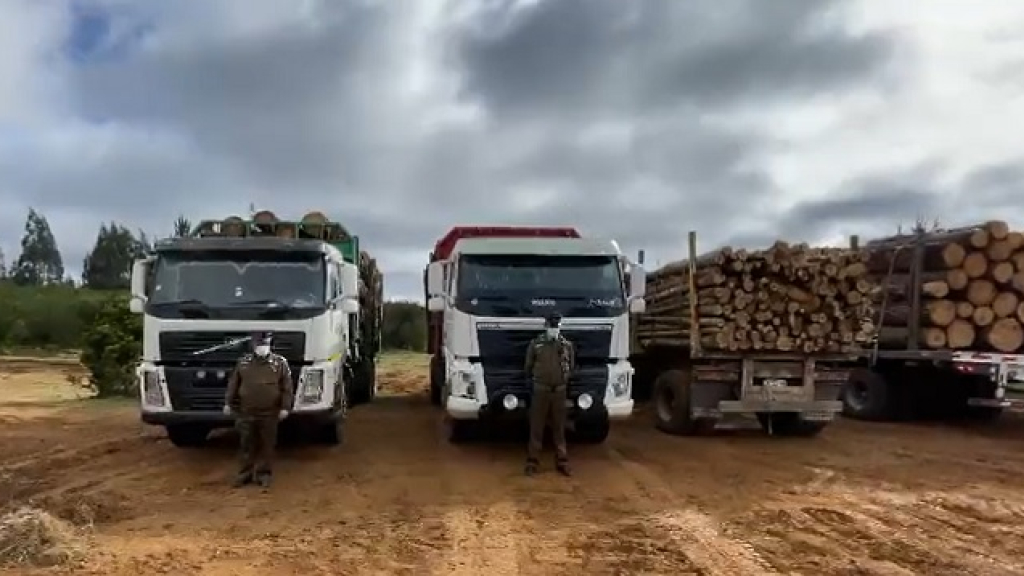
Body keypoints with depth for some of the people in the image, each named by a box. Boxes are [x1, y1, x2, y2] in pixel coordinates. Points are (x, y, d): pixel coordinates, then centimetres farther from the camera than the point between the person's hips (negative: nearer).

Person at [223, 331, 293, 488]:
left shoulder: (280, 362, 0)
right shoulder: (243, 362, 6)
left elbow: (287, 388, -1)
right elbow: (233, 384, 12)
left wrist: (285, 407, -7)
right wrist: (228, 403, 7)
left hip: (269, 414, -1)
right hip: (246, 413, 2)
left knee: (266, 445, 6)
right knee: (246, 445, 9)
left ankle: (263, 473, 17)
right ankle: (244, 473, 21)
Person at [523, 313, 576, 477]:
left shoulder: (567, 345, 4)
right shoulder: (535, 344, -2)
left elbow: (571, 366, 16)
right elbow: (528, 367, 7)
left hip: (560, 391, 2)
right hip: (541, 390, -2)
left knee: (559, 428, 8)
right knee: (536, 427, 2)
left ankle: (562, 462, 15)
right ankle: (532, 462, 9)